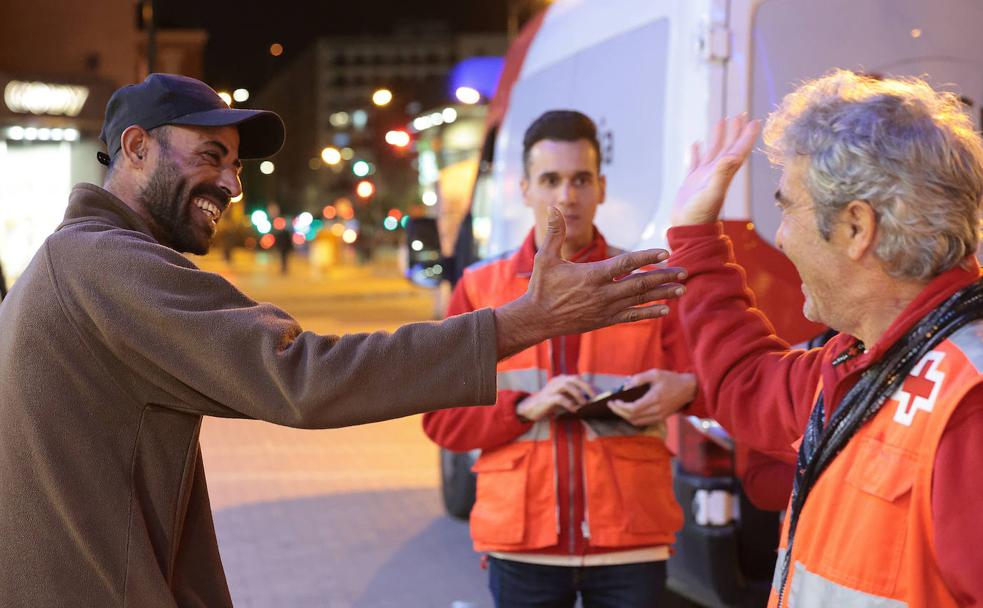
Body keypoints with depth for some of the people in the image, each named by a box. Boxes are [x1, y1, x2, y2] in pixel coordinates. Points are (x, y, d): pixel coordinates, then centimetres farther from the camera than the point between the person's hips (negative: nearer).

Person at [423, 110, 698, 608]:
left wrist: (684, 389, -18)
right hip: (522, 545, 0)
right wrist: (526, 407, -13)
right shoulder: (480, 288, 5)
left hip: (630, 544, 0)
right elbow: (441, 416, 4)